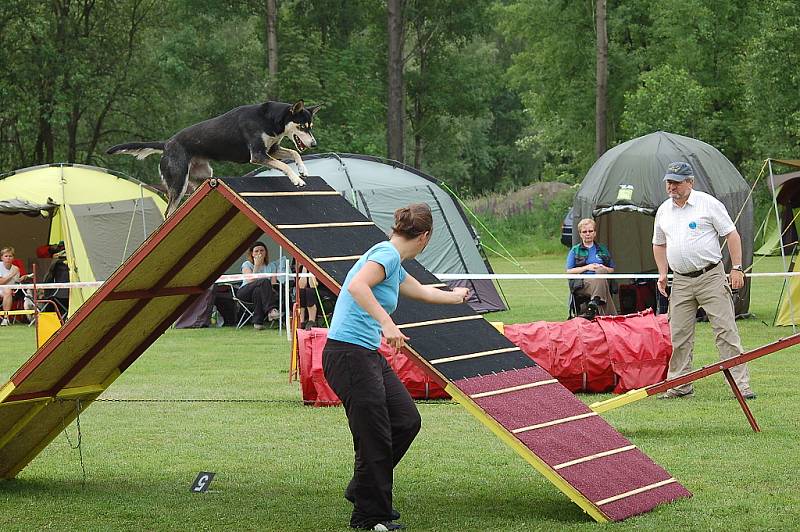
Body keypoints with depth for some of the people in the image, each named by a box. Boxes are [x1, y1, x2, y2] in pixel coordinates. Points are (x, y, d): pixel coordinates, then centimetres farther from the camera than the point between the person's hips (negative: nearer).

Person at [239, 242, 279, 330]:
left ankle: (257, 322, -38)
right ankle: (270, 310, -47)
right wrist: (256, 265, -10)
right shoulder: (247, 264, 6)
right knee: (264, 281, -33)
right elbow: (250, 281, -11)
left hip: (261, 292, 2)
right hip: (245, 292, -2)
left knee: (258, 291, -39)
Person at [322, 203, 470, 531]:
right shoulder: (386, 254, -12)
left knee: (407, 421, 11)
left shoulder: (393, 263, 18)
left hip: (369, 356, 10)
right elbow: (356, 286, -30)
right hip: (348, 355, -10)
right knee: (375, 439, -6)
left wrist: (455, 297, 55)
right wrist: (387, 323, -35)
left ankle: (362, 490, 25)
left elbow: (421, 291, 38)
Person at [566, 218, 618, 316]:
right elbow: (569, 271, 6)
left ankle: (594, 302, -46)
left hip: (601, 280, 2)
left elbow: (612, 270, 24)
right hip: (581, 283, -2)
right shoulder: (575, 250, 17)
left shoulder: (602, 249, 24)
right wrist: (587, 268, -5)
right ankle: (611, 315, -42)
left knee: (601, 271, -34)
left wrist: (604, 268, 1)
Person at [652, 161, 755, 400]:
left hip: (711, 277, -5)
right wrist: (662, 273, 12)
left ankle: (741, 384, -7)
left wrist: (736, 268, -9)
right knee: (679, 335, 4)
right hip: (680, 282, 5)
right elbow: (659, 244, 24)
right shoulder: (664, 210, 12)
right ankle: (680, 385, 13)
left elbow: (731, 234, -3)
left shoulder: (709, 203, -3)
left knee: (726, 331, -7)